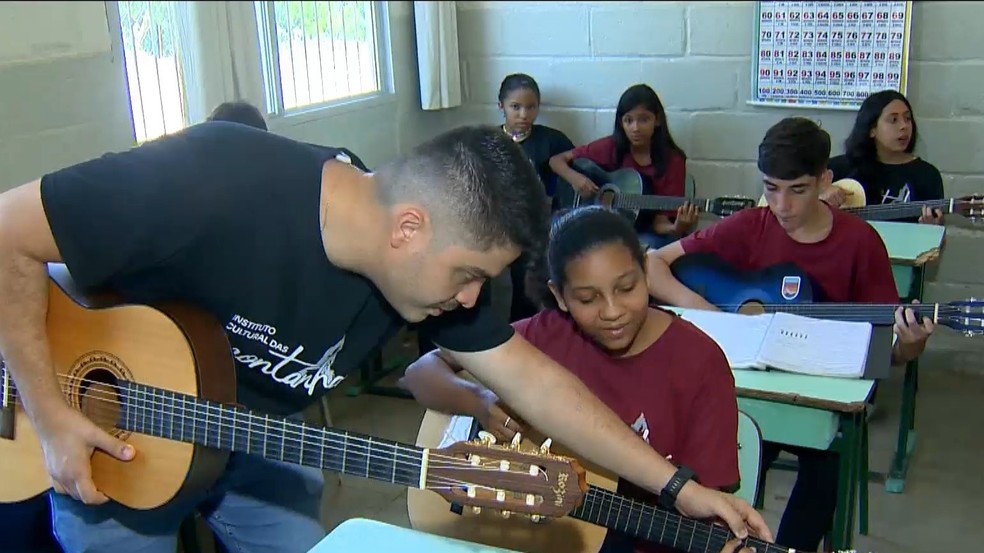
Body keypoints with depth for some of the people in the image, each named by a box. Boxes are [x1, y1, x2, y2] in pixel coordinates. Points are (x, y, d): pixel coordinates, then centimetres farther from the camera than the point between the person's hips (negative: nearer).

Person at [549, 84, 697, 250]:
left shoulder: (672, 160, -8)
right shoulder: (611, 147, -3)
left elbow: (660, 221, -12)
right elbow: (557, 160, 4)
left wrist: (678, 228, -35)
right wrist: (574, 177, -17)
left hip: (646, 234, -1)